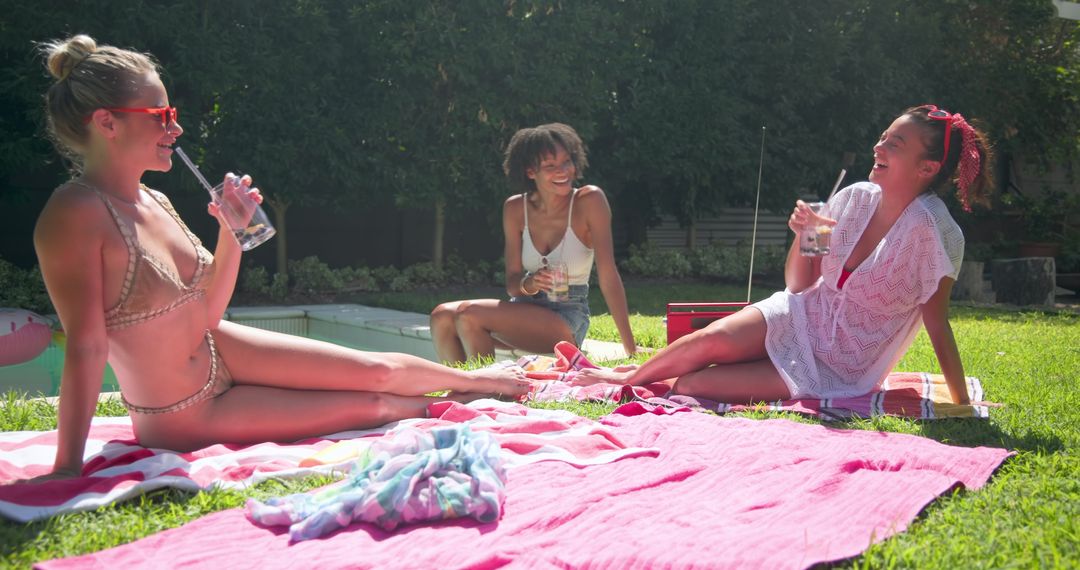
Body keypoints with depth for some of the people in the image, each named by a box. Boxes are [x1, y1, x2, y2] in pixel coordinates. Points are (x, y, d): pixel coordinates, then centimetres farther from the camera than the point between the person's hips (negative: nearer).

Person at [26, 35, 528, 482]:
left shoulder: (154, 202, -2)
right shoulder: (74, 214, -26)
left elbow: (206, 313, 4)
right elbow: (85, 347, -29)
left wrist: (232, 232, -8)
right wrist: (67, 469, -30)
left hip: (221, 353, 7)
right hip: (186, 417, -7)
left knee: (380, 370, 9)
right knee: (370, 406, 2)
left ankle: (478, 381, 38)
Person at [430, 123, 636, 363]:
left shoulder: (590, 201, -12)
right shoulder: (515, 208, 1)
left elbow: (608, 276, -15)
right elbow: (512, 283, 3)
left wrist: (630, 349, -16)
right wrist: (530, 284, -22)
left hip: (567, 319, -5)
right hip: (525, 308, 5)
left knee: (469, 315, -24)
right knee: (442, 316, -17)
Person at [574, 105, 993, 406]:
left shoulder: (932, 231, -20)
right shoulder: (854, 199, -3)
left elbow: (938, 324, -14)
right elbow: (797, 285, 3)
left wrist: (964, 406, -14)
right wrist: (802, 236, -16)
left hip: (840, 369, -4)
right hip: (802, 318, 4)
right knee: (715, 339, -26)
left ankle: (628, 379, 11)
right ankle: (632, 374, 2)